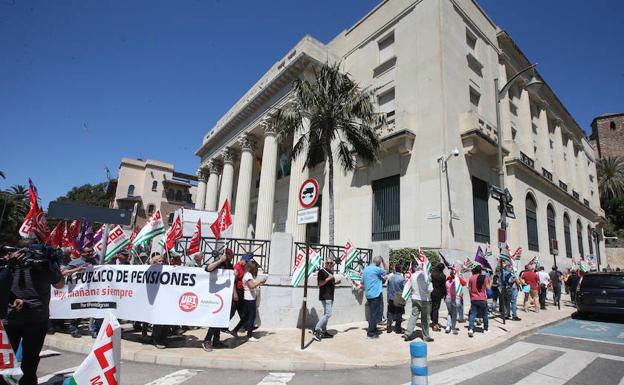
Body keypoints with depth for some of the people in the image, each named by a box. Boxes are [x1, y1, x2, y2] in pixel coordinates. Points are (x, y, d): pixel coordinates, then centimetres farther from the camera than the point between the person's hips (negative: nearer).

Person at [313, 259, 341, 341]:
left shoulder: (331, 272, 16)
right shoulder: (322, 271, -11)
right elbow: (319, 284, -17)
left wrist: (336, 282, 8)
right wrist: (328, 278, -23)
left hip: (330, 296, 9)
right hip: (325, 296, -9)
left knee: (326, 314, 13)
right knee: (328, 314, -15)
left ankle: (323, 332, 21)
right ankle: (317, 330, -7)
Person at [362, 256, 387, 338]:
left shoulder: (365, 269, 10)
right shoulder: (376, 269, -15)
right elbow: (386, 271, 2)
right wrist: (383, 261, 7)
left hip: (368, 294, 8)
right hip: (376, 294, -8)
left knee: (372, 313, 17)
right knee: (376, 313, 1)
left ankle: (372, 329, 26)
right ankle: (371, 332, 6)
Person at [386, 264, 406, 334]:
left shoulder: (390, 278, 1)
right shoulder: (402, 278, -13)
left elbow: (388, 289, 7)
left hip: (391, 299, 4)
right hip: (399, 299, -4)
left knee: (390, 313, 10)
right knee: (399, 314, 6)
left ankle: (388, 328, 12)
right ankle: (398, 329, 11)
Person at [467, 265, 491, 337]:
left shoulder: (471, 278, -1)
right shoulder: (484, 277, -6)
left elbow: (469, 289, 3)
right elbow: (488, 287, -6)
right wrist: (490, 283, 12)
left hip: (474, 299, 1)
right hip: (483, 299, -1)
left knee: (472, 314, 0)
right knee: (485, 314, 17)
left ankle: (471, 328, -15)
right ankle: (485, 329, 28)